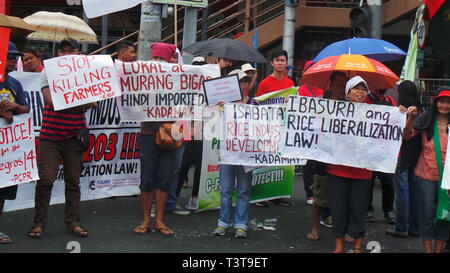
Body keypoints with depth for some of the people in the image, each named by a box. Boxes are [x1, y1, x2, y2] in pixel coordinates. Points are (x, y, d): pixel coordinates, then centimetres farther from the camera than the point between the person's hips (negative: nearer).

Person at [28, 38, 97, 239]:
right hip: (50, 135, -2)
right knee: (45, 179, -5)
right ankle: (39, 223, 5)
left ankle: (73, 222, 16)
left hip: (74, 136, 2)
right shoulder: (48, 73, 1)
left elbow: (91, 103, -4)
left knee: (73, 181, 7)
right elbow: (52, 101, -13)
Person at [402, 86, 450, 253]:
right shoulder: (425, 120, -3)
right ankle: (428, 250, 19)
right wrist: (410, 118, -26)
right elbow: (407, 135, -11)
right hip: (426, 175, -1)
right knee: (427, 215, 7)